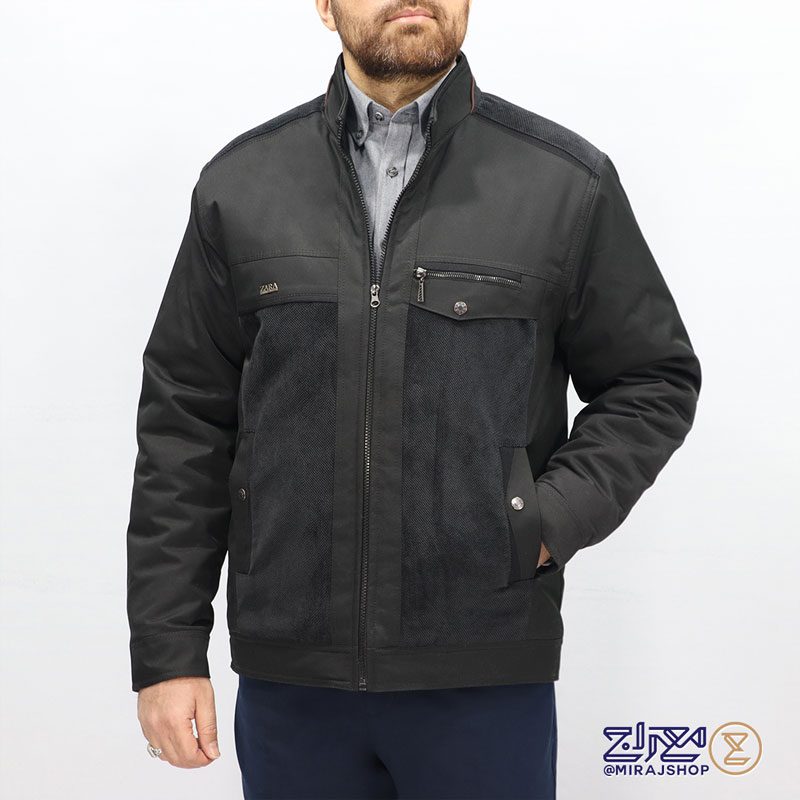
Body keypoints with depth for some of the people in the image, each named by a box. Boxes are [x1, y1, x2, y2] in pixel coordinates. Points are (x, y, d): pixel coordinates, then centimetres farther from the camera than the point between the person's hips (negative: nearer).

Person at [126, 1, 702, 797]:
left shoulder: (569, 182, -1)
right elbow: (185, 425, 5)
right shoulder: (241, 184, 3)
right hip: (286, 674, 2)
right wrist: (167, 650, 2)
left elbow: (654, 382, 7)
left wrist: (550, 522, -8)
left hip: (489, 673, -1)